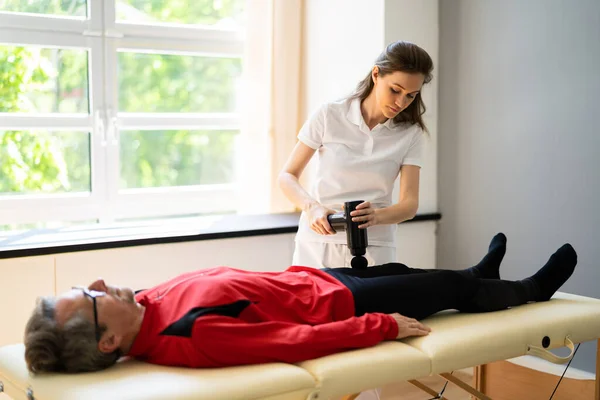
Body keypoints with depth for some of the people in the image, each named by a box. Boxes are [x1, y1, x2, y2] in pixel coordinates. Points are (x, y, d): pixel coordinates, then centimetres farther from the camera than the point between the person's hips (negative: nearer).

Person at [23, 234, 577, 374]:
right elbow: (302, 341, -35)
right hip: (335, 301, -8)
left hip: (311, 275, 8)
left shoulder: (148, 303, -16)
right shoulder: (193, 336, -41)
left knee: (395, 270, 31)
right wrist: (384, 326, -26)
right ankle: (532, 291, 47)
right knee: (449, 287, 15)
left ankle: (481, 272, 63)